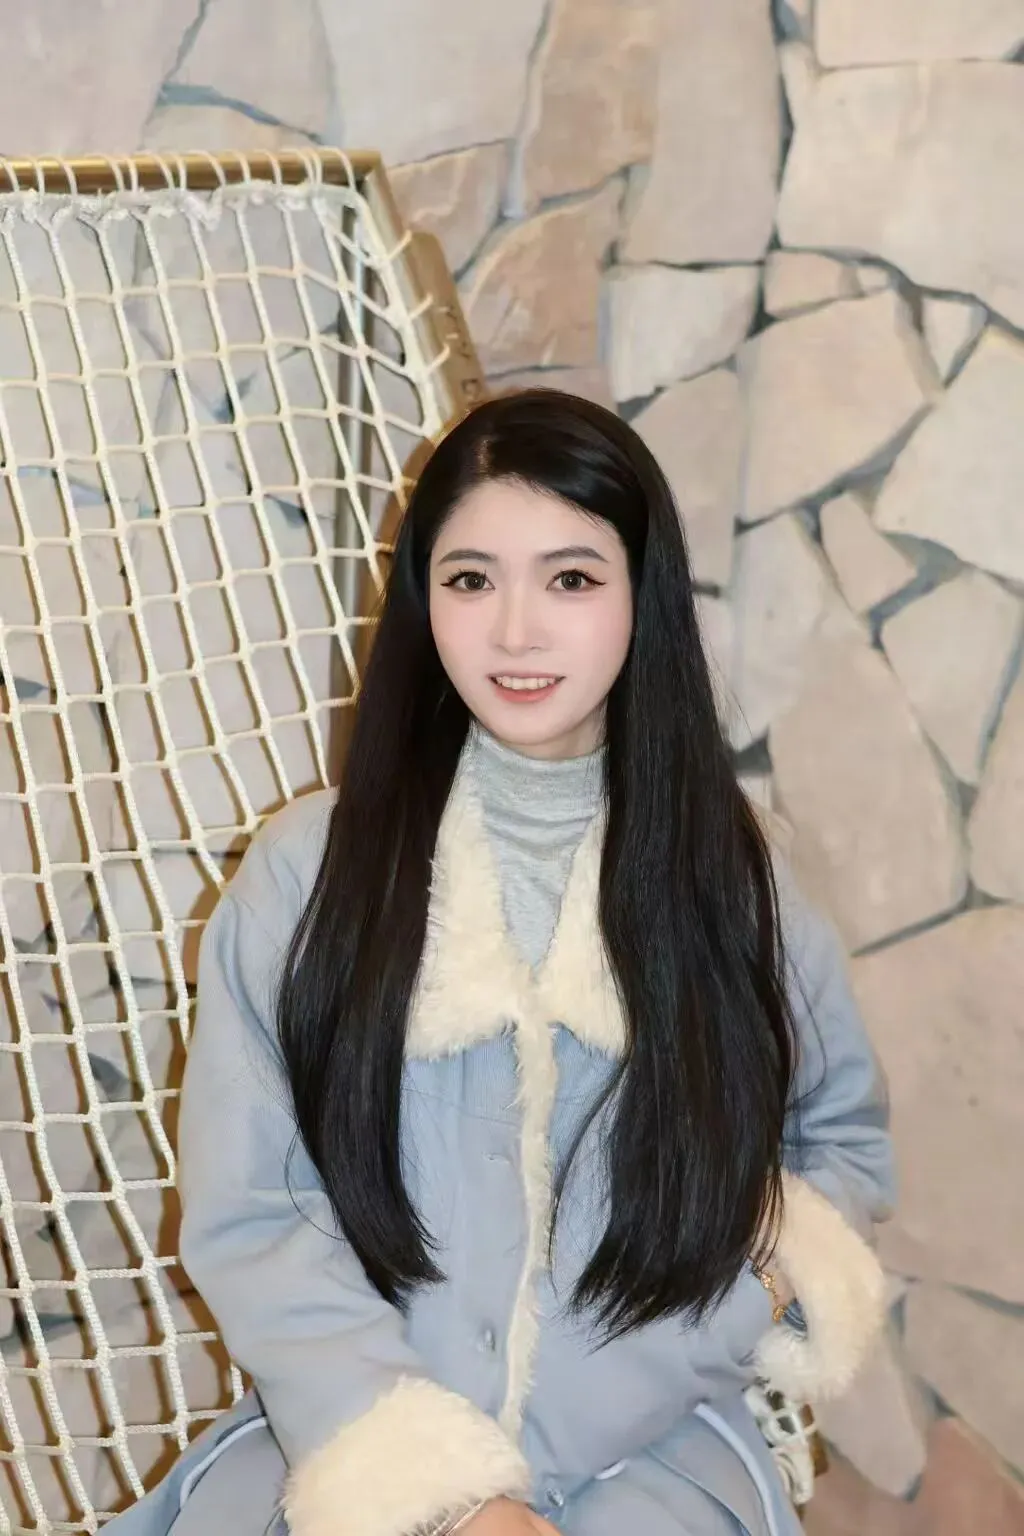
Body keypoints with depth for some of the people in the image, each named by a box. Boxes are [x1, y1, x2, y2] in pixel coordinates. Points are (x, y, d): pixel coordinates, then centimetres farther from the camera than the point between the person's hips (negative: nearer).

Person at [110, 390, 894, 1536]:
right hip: (349, 1436, 0)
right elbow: (245, 1214, -2)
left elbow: (844, 1138, 19)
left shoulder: (727, 876, 7)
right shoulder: (309, 868, 2)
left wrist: (784, 1267, -3)